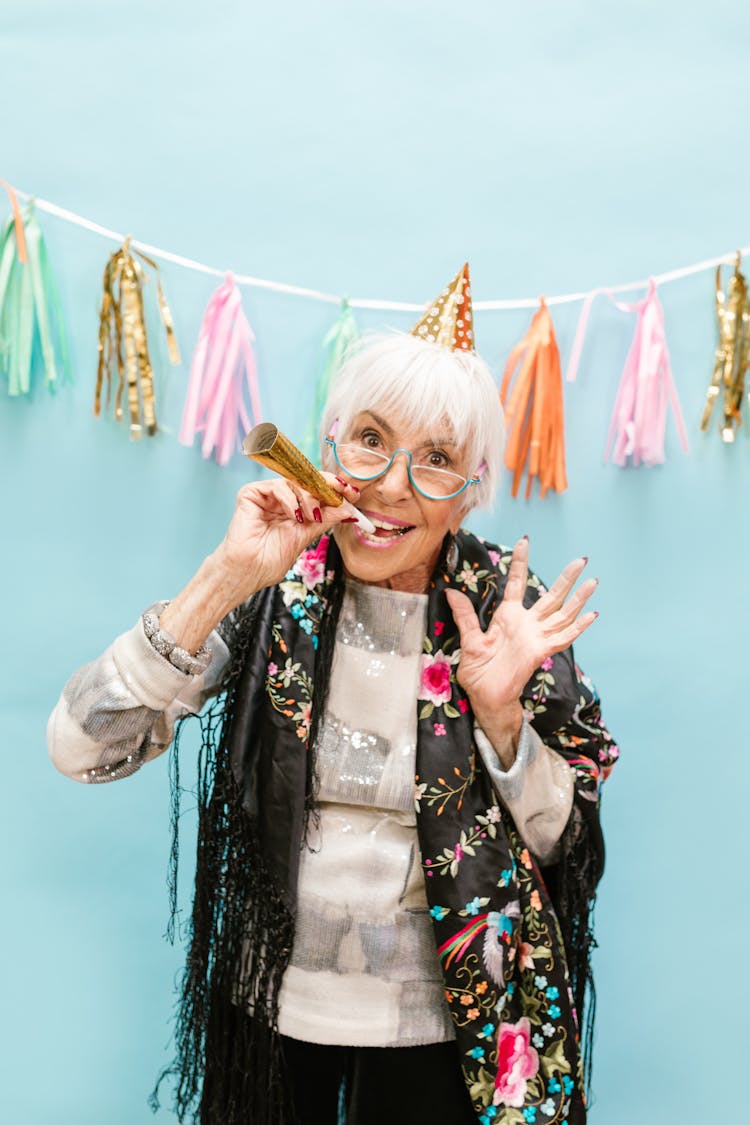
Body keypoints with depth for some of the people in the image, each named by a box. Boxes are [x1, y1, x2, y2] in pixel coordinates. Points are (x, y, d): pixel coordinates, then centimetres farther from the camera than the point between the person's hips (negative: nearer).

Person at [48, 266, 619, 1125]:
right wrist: (225, 578, -28)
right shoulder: (275, 592, -12)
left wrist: (501, 713, -24)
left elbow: (562, 844, -6)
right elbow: (80, 750, -21)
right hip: (272, 1000, 1)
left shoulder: (512, 609, -12)